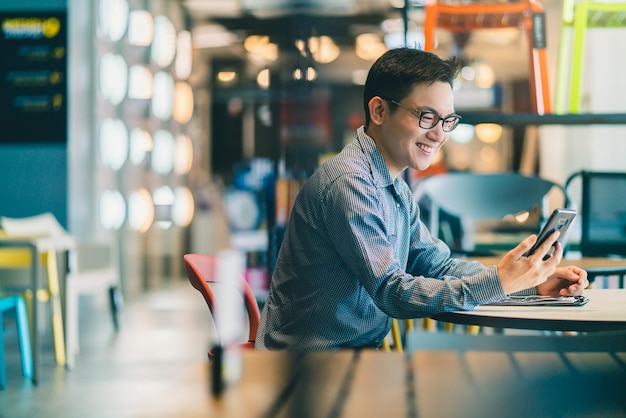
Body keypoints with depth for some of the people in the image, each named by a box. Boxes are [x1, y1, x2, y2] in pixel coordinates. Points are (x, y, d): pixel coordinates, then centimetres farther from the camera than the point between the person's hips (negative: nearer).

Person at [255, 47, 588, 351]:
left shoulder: (395, 188, 14)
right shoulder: (349, 184, -18)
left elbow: (438, 265, 12)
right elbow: (392, 292, -22)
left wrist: (534, 282, 0)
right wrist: (497, 283, -28)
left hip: (361, 346, 9)